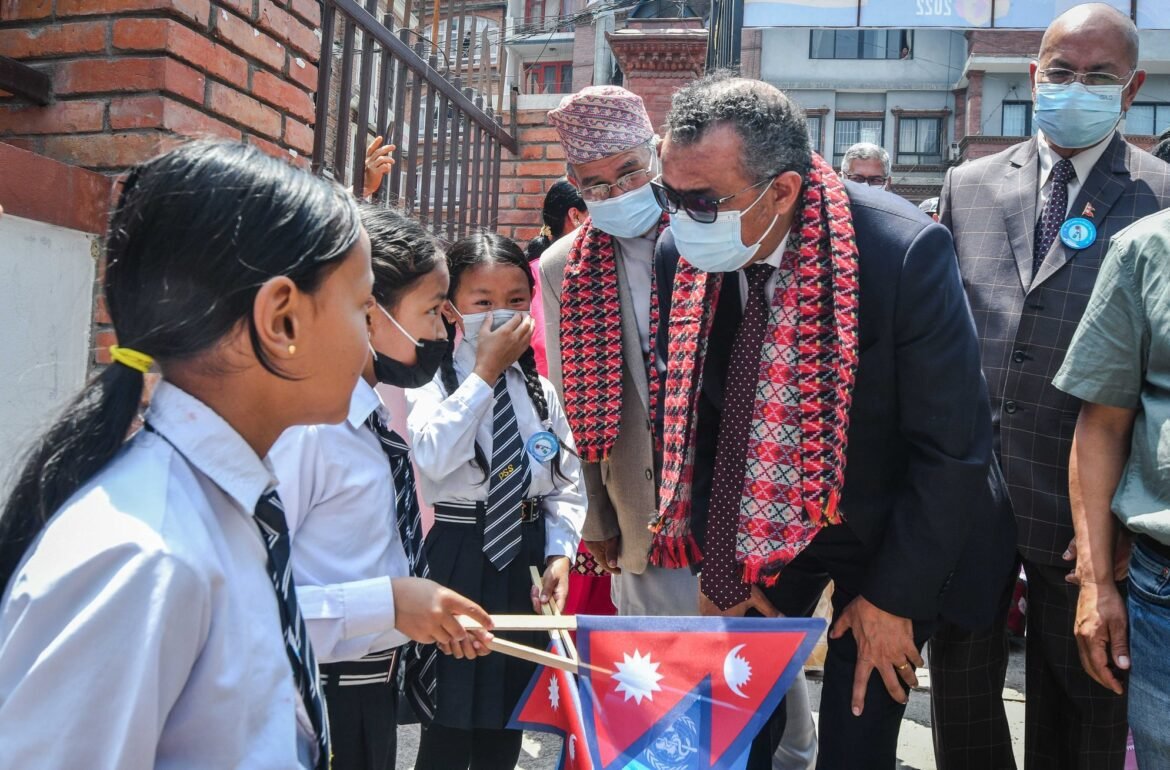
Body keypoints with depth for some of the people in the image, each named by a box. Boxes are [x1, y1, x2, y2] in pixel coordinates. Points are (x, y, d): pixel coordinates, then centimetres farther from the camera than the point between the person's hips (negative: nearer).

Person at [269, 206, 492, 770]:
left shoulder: (368, 412, 5)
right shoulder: (302, 421, -24)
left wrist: (431, 609, 6)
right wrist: (386, 601, -29)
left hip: (372, 682, 9)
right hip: (317, 701, -9)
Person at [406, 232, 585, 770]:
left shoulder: (540, 392, 5)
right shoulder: (430, 385, -9)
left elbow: (565, 486, 9)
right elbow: (433, 457, -29)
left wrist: (559, 554, -6)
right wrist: (485, 372, -22)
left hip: (524, 559, 5)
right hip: (454, 561, -4)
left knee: (507, 723, 18)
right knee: (450, 724, 5)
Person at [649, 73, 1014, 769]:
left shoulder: (904, 251, -28)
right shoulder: (686, 261, -15)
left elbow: (950, 446, -19)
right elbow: (693, 415, -2)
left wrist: (894, 596, -13)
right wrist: (717, 564, -2)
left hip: (888, 527, -3)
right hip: (756, 524, 3)